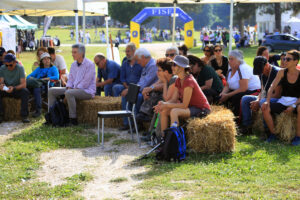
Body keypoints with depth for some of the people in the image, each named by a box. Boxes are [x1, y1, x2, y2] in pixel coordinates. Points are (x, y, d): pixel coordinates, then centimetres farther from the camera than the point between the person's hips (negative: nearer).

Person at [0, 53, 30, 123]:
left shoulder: (20, 68, -14)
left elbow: (24, 84, -21)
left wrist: (14, 88, -40)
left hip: (17, 90, -2)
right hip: (6, 91, 2)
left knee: (25, 91, -34)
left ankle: (24, 116, -29)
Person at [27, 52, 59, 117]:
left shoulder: (53, 68, 17)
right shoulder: (39, 69, 30)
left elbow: (57, 77, -3)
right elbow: (29, 76, 22)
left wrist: (44, 79, -12)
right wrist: (31, 78, -4)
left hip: (47, 85, -4)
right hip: (37, 84, 4)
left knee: (36, 88, -38)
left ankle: (38, 110, -39)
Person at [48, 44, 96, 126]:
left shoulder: (89, 64, -13)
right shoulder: (73, 64, 13)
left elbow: (85, 83, -19)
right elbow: (70, 79, 15)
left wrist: (69, 91, -19)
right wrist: (68, 88, -8)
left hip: (87, 90, -8)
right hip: (74, 89, 8)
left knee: (69, 93, -37)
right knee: (51, 91, 0)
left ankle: (73, 119, -29)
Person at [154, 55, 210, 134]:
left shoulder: (188, 81, -23)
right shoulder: (178, 81, 5)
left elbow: (184, 105, -23)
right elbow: (173, 100, 2)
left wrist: (166, 105, -20)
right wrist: (163, 104, -18)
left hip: (201, 109, -9)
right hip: (191, 107, 9)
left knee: (174, 112, -30)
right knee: (164, 111, -2)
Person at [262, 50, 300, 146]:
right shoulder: (282, 72, 4)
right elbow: (272, 87, 0)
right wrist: (267, 101, -15)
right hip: (283, 101, 3)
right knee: (265, 108, -23)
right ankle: (272, 133, -7)